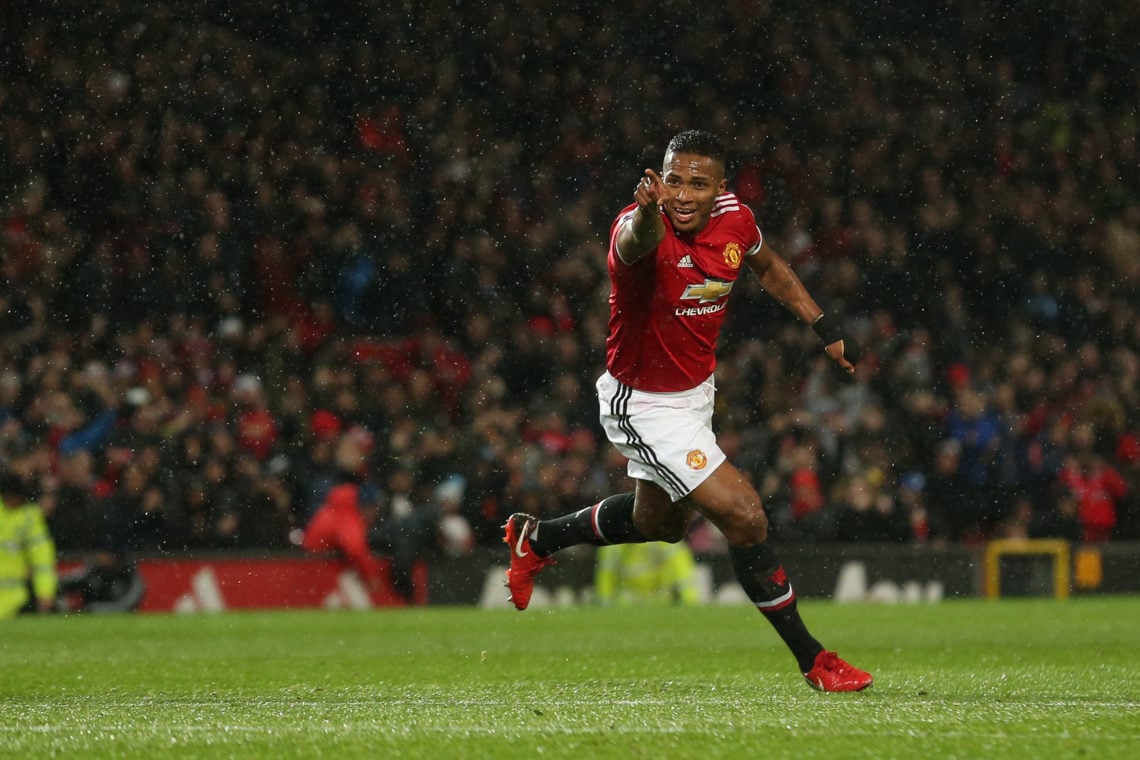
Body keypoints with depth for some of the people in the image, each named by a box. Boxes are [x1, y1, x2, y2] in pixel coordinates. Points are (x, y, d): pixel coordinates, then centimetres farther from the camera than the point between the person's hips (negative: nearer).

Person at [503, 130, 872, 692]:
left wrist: (825, 327, 8)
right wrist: (648, 212, -80)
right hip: (644, 406, -8)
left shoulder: (733, 219, -11)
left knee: (659, 523, 28)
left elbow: (767, 267, 12)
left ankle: (537, 538, 51)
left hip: (696, 389, 8)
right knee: (744, 517, -14)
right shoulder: (640, 228, -31)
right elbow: (636, 241, -58)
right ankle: (812, 661, 1)